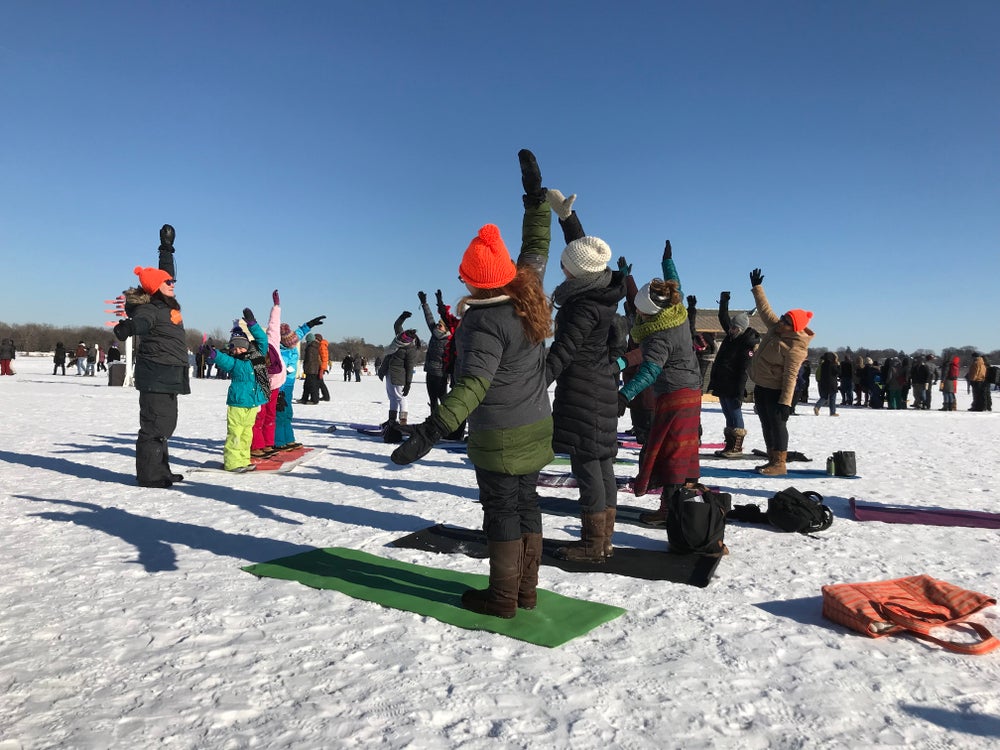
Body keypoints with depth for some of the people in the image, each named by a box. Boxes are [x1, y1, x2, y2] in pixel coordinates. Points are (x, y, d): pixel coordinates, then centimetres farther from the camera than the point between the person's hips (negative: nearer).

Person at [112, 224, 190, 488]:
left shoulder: (167, 304, 12)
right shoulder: (149, 309, -15)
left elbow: (165, 273, 28)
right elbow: (141, 323, -39)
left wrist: (167, 247, 35)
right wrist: (126, 327, -61)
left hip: (169, 376, 10)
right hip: (156, 376, -10)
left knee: (166, 423, 15)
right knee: (155, 424, -8)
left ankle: (160, 469, 24)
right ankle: (149, 474, -3)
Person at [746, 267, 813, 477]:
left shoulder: (795, 348, -22)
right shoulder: (775, 327, 3)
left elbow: (790, 376, -25)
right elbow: (764, 309, 18)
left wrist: (785, 402, -27)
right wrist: (757, 287, 20)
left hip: (775, 390, -9)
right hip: (761, 386, 9)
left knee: (777, 425, -5)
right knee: (767, 424, 13)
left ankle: (780, 464, 0)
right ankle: (773, 460, 22)